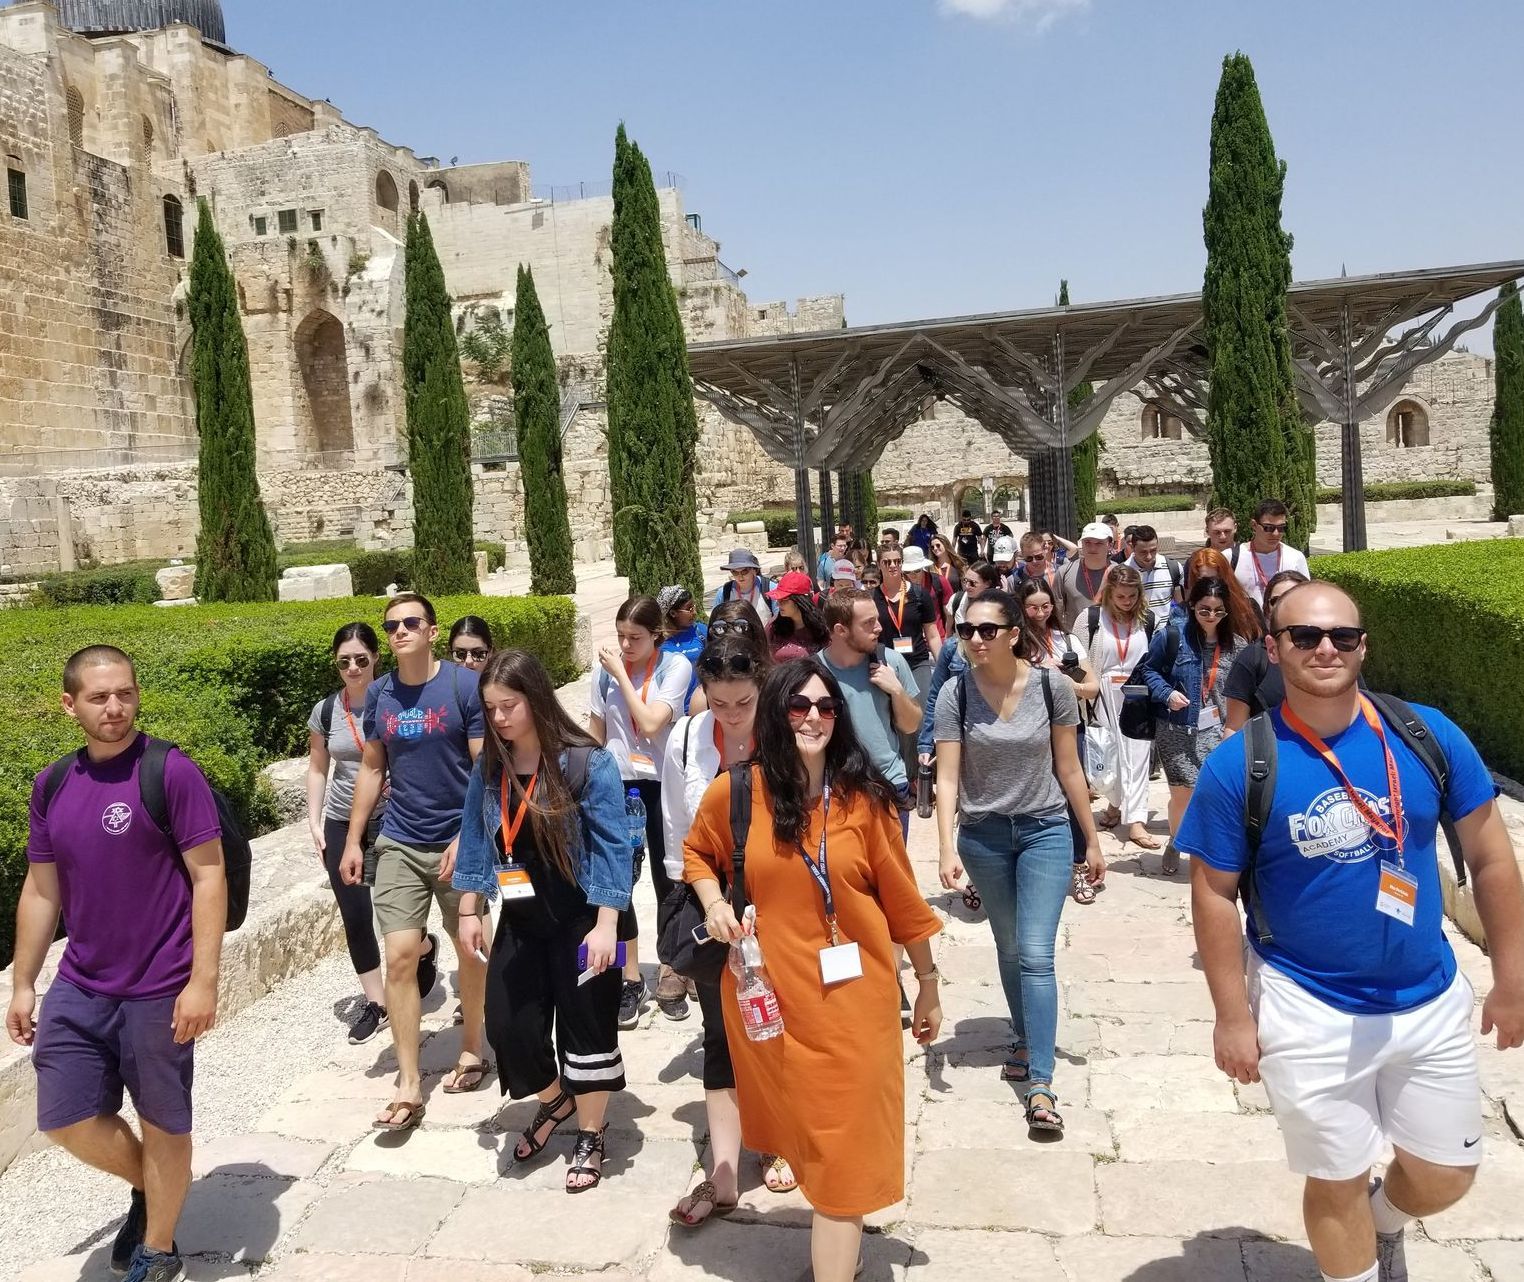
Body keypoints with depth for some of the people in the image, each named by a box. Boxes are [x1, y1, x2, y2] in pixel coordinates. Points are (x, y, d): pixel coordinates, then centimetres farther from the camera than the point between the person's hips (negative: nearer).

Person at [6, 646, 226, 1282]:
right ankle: (147, 1185, 39)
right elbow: (41, 890, 13)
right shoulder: (52, 784, 4)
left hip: (158, 991, -5)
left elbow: (209, 877, -14)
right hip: (78, 989, 5)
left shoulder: (171, 772, -13)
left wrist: (203, 981, -18)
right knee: (66, 1119, 10)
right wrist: (23, 984, 13)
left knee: (163, 1125, 9)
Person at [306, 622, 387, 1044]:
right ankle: (375, 1002, 16)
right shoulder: (325, 711, 1)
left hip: (391, 819, -3)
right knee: (355, 916, 4)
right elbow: (317, 768, 11)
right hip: (341, 823, 3)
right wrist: (314, 822, 5)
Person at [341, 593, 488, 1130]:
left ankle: (471, 1050, 33)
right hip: (398, 844, 3)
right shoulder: (378, 694, 3)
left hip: (459, 841, -3)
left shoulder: (464, 686, -11)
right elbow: (371, 769, 12)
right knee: (400, 957, -3)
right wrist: (353, 840, 8)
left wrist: (467, 838, -18)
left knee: (470, 950, 11)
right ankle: (408, 1085, 6)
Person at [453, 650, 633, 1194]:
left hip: (581, 920, -5)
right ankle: (555, 1101, 36)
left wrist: (606, 925, -19)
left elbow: (611, 847, -17)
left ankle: (590, 1137, 28)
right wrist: (469, 912, 8)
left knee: (585, 1029, 5)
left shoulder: (587, 763, -18)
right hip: (520, 920, 5)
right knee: (507, 1025, 5)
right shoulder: (489, 768, -1)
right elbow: (474, 840, 9)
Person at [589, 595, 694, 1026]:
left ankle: (670, 973, 25)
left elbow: (651, 724, -19)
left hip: (662, 784, -2)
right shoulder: (605, 669, 0)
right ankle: (630, 979, 16)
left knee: (667, 879, 9)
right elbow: (595, 733, 9)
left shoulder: (675, 667, -8)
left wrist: (622, 674, -15)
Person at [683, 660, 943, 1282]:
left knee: (843, 1143, 5)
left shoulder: (863, 796, -7)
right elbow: (696, 853, 13)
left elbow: (900, 896, 0)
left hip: (853, 993, -1)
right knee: (803, 1125, 20)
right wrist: (713, 903, -6)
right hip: (771, 993, 2)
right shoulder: (735, 792, -7)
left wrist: (929, 985, 6)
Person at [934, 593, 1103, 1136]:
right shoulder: (956, 693, -11)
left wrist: (1092, 841, 3)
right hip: (983, 835, 2)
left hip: (1044, 830, -1)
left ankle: (1041, 1085, -6)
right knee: (1009, 949, 17)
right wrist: (946, 848, -21)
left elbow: (1068, 769, -2)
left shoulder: (1052, 688, -10)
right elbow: (947, 776, -11)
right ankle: (1026, 1042, 38)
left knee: (1036, 954, -9)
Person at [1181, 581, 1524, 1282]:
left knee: (1446, 1176, 19)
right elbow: (1213, 894, -9)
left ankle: (1384, 1224, 52)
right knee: (1338, 1182, 12)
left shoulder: (1427, 734, -9)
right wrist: (1233, 1016, -8)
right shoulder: (1237, 766, -16)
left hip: (1432, 1000, 3)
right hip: (1309, 1013, -3)